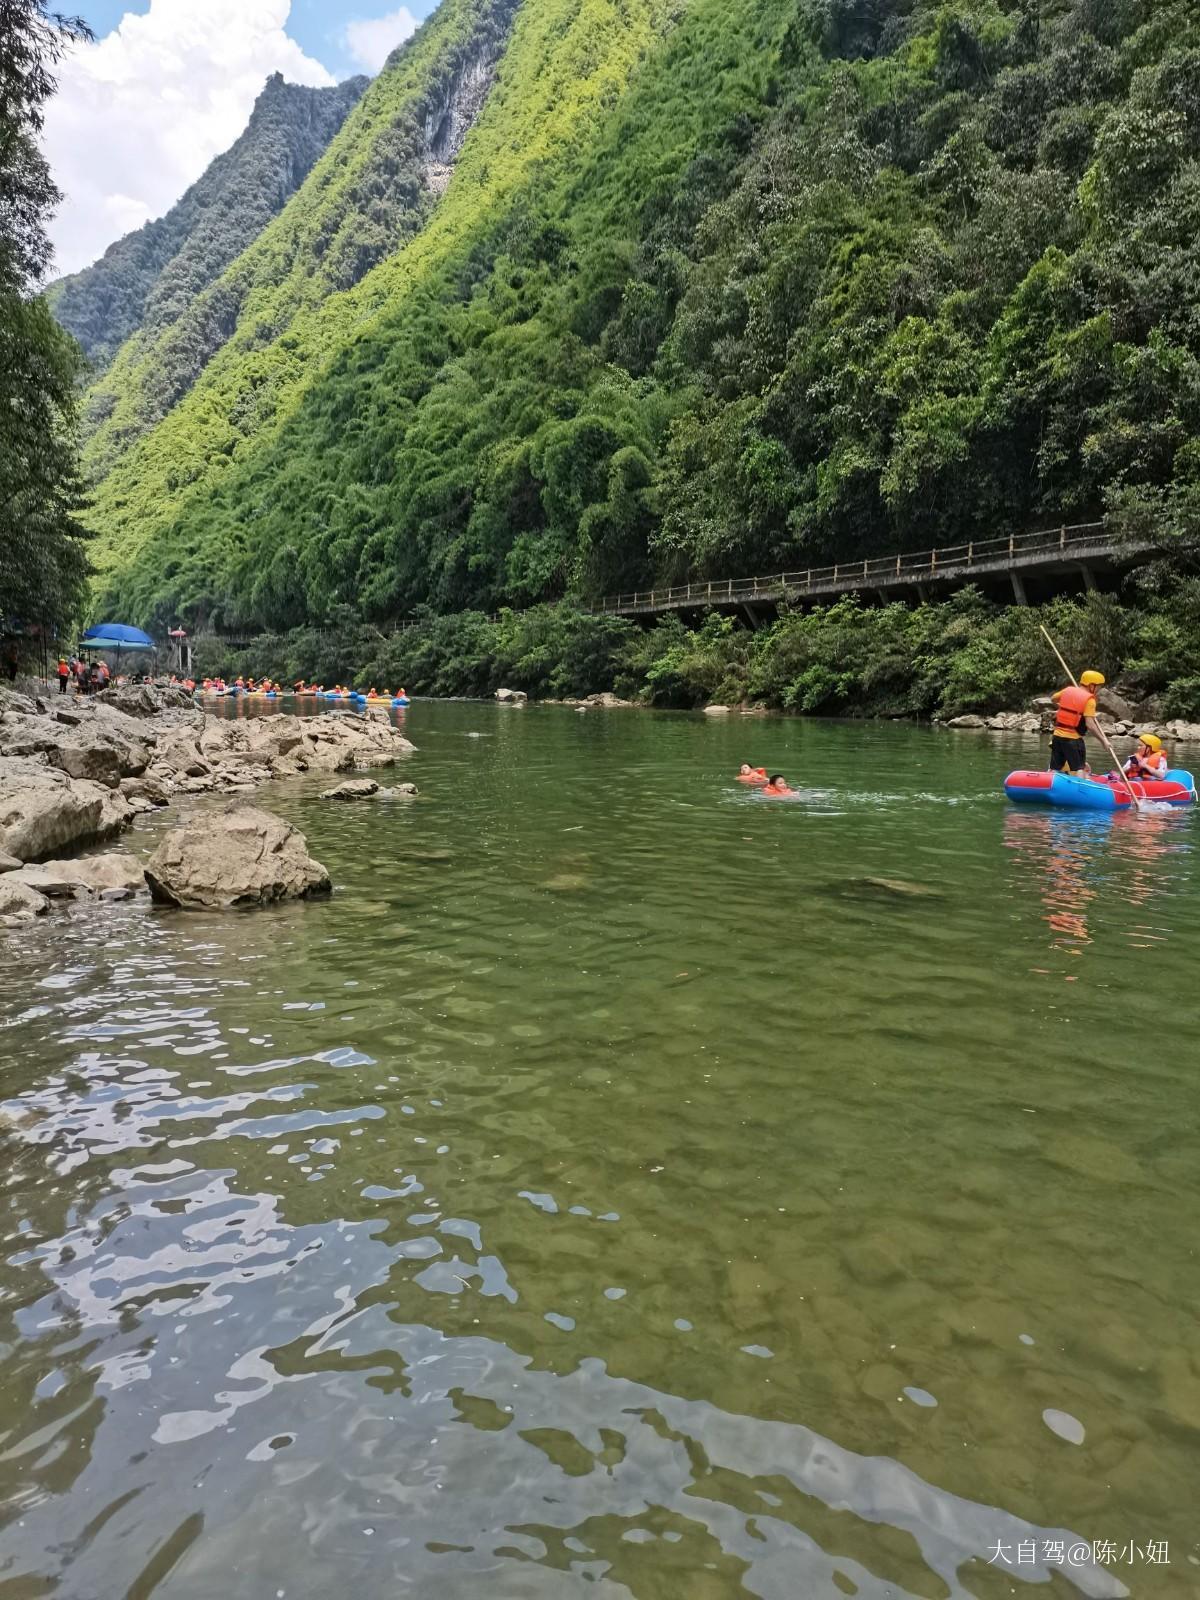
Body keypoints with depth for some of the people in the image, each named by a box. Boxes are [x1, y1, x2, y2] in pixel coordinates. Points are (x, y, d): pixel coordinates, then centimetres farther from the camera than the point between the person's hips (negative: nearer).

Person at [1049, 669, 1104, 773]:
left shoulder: (1068, 690, 5)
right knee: (1079, 769, 3)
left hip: (1057, 736, 6)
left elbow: (1053, 698, 22)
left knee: (1054, 769, 11)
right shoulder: (1089, 699, -10)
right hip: (1073, 739, -5)